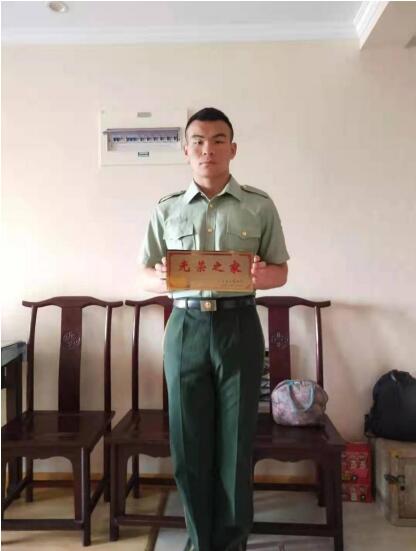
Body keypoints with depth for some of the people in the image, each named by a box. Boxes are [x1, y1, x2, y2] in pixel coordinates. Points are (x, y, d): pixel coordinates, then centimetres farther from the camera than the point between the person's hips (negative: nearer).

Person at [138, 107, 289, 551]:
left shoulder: (260, 206, 5)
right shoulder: (167, 210, 8)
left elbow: (280, 272, 7)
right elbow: (145, 276, 9)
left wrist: (261, 275, -16)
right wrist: (162, 279, -14)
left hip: (239, 327, -1)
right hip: (185, 329, 1)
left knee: (236, 441, 5)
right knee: (189, 443, 7)